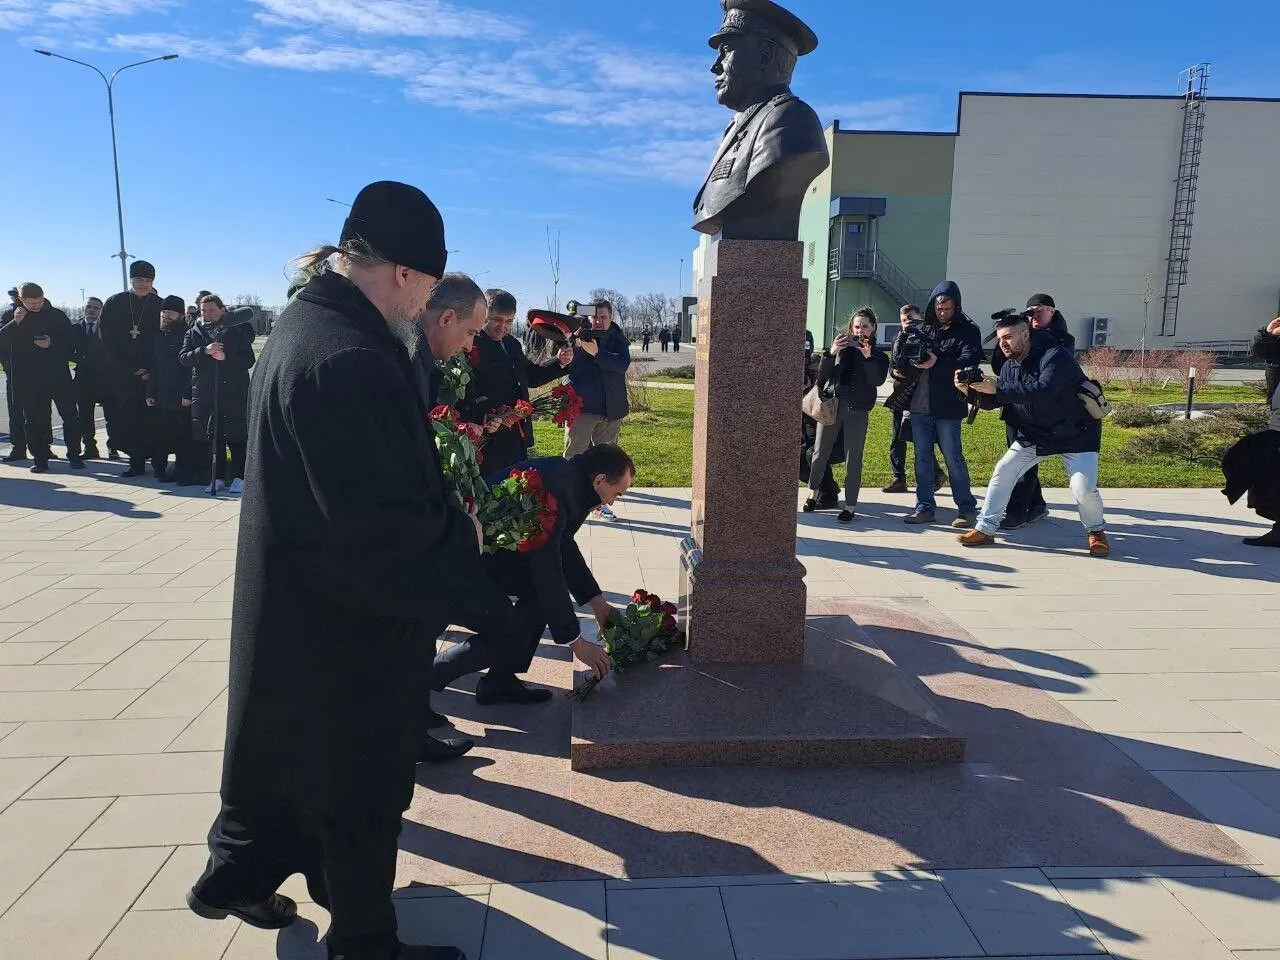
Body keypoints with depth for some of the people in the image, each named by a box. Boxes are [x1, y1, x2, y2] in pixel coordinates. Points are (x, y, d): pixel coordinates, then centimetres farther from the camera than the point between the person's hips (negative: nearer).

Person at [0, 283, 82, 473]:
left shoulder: (56, 315, 5)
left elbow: (72, 342, 6)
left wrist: (52, 343, -13)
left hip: (58, 375, 0)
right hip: (27, 379, 1)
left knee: (70, 416, -3)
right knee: (33, 419, 3)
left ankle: (74, 455, 6)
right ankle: (39, 458, 10)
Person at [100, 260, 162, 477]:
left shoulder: (160, 306, 3)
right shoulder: (114, 304, 6)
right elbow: (108, 342, 4)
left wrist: (151, 371, -8)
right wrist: (130, 370, -4)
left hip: (152, 375, -1)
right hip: (120, 376, 2)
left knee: (151, 420, -4)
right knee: (125, 420, -1)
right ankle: (137, 461, 6)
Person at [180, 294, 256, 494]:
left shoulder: (236, 332, 3)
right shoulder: (193, 333, 12)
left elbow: (249, 360, -4)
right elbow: (184, 358, -1)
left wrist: (225, 357, -19)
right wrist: (204, 350, -18)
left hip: (234, 392, -3)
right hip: (204, 393, 3)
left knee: (236, 436, -2)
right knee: (212, 436, 5)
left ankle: (239, 477, 5)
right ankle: (218, 477, 14)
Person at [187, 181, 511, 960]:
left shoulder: (310, 322, 6)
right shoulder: (347, 360, -28)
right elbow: (381, 521, -29)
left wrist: (445, 515, 4)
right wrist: (463, 534, -14)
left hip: (300, 602, 10)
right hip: (346, 618, -9)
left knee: (290, 752, 27)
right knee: (361, 782, 10)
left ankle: (236, 875, 48)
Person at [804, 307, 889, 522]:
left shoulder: (879, 355, 5)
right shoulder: (841, 346, 5)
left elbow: (877, 380, -12)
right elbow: (822, 375, -2)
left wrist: (867, 357, -23)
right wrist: (831, 353, -17)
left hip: (858, 410, -1)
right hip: (830, 405, 1)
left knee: (853, 458, -1)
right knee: (820, 453, 7)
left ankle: (850, 505, 4)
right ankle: (814, 491, 26)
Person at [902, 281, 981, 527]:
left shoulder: (968, 331, 0)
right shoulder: (924, 328, 11)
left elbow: (969, 362, -14)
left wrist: (938, 363, -26)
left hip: (947, 406, -4)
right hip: (919, 403, 4)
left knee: (953, 457, 0)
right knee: (922, 457, 8)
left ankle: (966, 508, 12)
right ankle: (924, 507, 17)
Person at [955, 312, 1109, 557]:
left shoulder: (1056, 357, -25)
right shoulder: (1010, 364, 1)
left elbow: (1041, 390, -41)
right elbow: (994, 399, 2)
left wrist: (997, 388, -42)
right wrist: (969, 389, -17)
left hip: (1075, 434, -7)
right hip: (1034, 434, 7)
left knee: (1084, 489, -16)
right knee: (1002, 472, -1)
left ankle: (1096, 532, 14)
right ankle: (985, 530, 8)